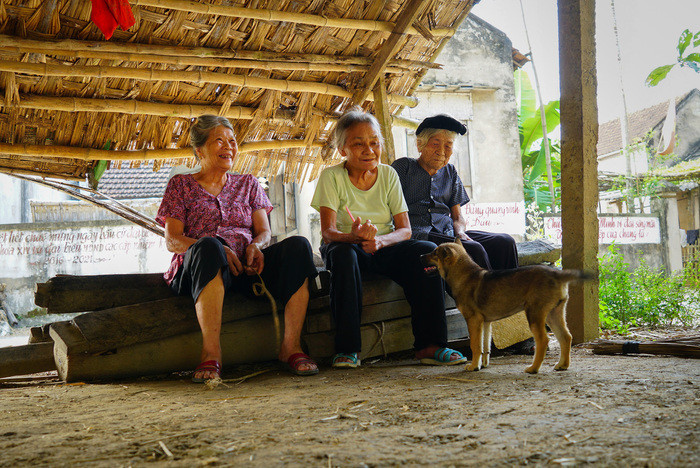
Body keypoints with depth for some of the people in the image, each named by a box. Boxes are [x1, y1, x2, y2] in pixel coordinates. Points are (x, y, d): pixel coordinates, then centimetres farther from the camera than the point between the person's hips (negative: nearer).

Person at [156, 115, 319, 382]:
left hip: (246, 268, 3)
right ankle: (211, 354, -42)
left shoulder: (248, 184, 24)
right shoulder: (181, 185, 15)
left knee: (297, 245, -25)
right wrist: (217, 250, -17)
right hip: (197, 270, -3)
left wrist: (255, 246, -13)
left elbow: (264, 232, 14)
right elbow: (172, 240, 2)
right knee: (208, 247, -40)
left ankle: (291, 346, -29)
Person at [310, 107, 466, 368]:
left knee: (427, 251, -25)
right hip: (346, 247, -3)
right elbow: (327, 232, -19)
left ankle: (429, 345, -23)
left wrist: (379, 240, -31)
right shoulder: (331, 177, -9)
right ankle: (347, 349, -32)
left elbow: (405, 230, -7)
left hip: (383, 249, 3)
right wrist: (353, 236, -43)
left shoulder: (388, 175, -1)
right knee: (343, 254, -38)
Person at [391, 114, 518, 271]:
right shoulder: (404, 166, 7)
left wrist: (460, 232, -6)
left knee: (505, 242, -19)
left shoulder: (450, 172, 22)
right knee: (473, 249, -32)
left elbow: (458, 217, 18)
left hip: (448, 234, 6)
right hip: (417, 234, -5)